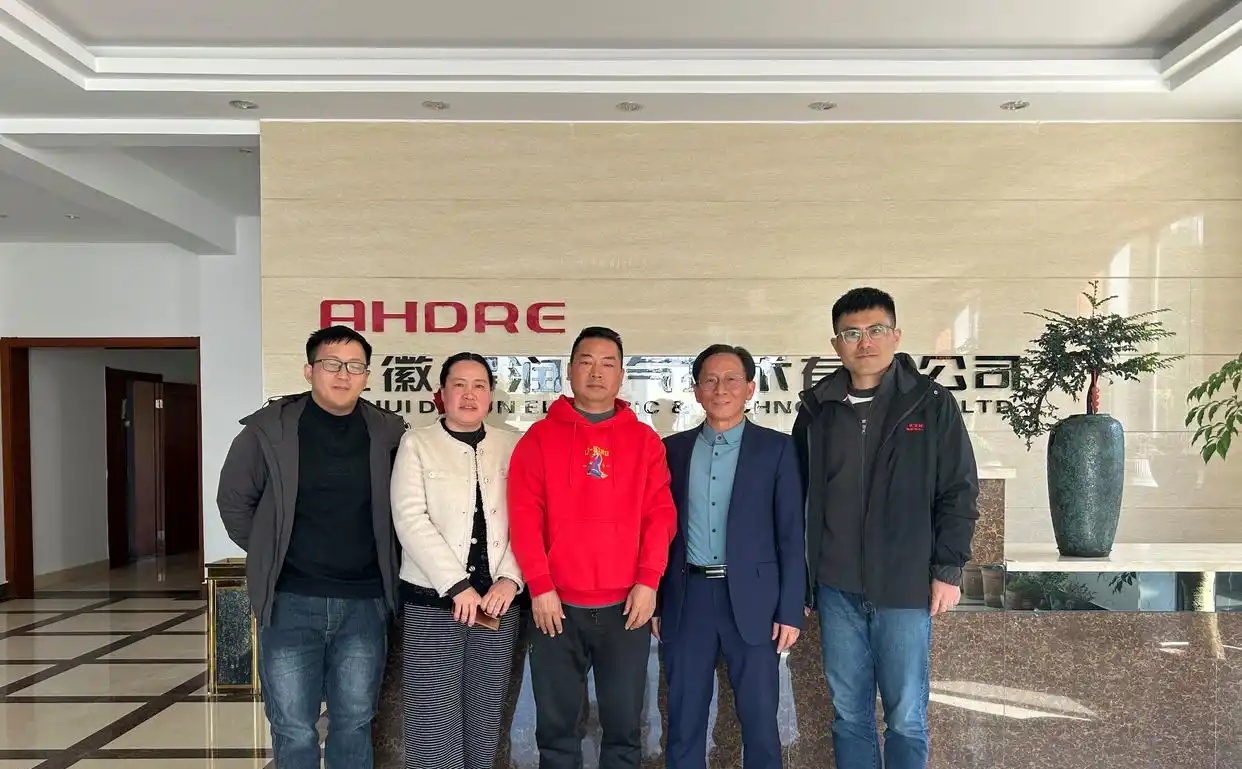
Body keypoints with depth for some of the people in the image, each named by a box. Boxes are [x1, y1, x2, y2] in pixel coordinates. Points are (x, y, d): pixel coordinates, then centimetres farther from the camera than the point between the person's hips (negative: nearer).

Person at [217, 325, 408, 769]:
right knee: (293, 730, 8)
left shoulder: (388, 433, -2)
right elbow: (234, 501, 5)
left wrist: (377, 556, 6)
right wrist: (270, 556, 5)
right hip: (292, 600, -1)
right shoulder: (269, 428, -6)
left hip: (365, 601, 2)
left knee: (354, 724, 14)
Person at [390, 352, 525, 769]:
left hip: (497, 598, 3)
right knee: (435, 720, 0)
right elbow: (410, 519, -9)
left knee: (485, 718, 11)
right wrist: (456, 586, -16)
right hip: (432, 598, -2)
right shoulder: (417, 443, 1)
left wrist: (510, 579, -11)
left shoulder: (513, 445, 8)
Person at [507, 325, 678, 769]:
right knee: (557, 725, 10)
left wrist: (649, 580, -8)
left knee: (624, 725, 10)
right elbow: (524, 515, -2)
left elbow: (660, 513, 2)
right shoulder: (540, 437, 4)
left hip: (626, 605, 1)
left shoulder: (644, 440, 7)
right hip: (557, 605, 0)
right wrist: (539, 586, -10)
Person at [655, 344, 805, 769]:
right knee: (684, 719, 10)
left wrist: (790, 610, -6)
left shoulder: (777, 448, 0)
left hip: (751, 600, -2)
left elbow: (791, 535, -1)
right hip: (687, 599, 2)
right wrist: (654, 601, 5)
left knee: (759, 720, 6)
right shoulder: (673, 448, 7)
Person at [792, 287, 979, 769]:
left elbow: (959, 493, 0)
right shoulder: (816, 409, 5)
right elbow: (798, 498, 8)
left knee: (906, 718, 6)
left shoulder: (932, 404, -1)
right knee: (849, 714, 12)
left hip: (906, 588, -2)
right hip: (836, 589, 3)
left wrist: (948, 571, -4)